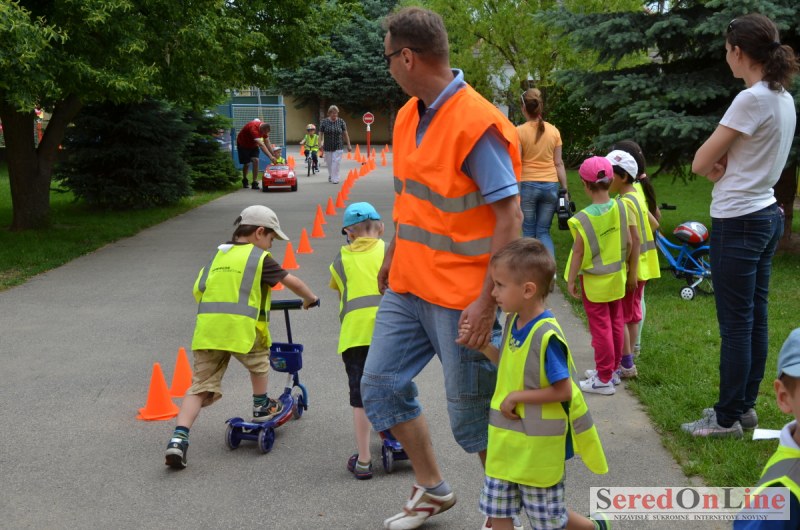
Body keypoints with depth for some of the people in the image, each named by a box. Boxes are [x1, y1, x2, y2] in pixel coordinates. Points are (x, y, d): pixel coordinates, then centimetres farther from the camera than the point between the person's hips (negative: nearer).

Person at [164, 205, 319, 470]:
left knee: (201, 386, 5)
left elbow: (198, 291, 22)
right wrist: (310, 298, 31)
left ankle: (179, 438, -9)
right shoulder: (260, 258, 6)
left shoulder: (216, 256, 22)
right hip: (240, 329, -5)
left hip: (206, 331, 5)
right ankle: (262, 407, 37)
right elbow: (291, 281, 12)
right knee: (259, 359, 26)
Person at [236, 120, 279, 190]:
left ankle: (255, 183, -11)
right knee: (247, 163, -5)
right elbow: (261, 145, -47)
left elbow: (267, 143, -8)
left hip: (253, 144, 5)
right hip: (243, 144, -5)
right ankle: (244, 180, 23)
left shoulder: (265, 128, -17)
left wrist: (274, 155, -14)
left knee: (255, 160, -13)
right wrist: (270, 157, -52)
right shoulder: (253, 128, -40)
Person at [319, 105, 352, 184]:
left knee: (336, 162, -11)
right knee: (329, 162, 9)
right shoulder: (324, 122, -1)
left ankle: (335, 179, -8)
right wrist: (320, 144, -12)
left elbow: (345, 134, 3)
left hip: (338, 146, -1)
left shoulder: (341, 122, 0)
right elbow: (321, 134, 0)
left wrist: (348, 145, 2)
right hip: (328, 147, 1)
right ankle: (330, 176, 32)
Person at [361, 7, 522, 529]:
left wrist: (488, 302, -24)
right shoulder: (408, 116, 7)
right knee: (381, 385, 14)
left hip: (460, 297, -9)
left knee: (473, 416, 2)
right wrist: (391, 257, 23)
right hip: (408, 286, 9)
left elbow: (510, 217, -21)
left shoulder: (477, 124, -19)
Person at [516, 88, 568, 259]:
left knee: (528, 232, 8)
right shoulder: (554, 131, 4)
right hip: (550, 185, 3)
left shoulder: (519, 131, -6)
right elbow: (559, 163, 4)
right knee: (543, 232, 9)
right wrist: (565, 189, 10)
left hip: (527, 185, -3)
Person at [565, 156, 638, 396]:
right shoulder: (620, 208, -6)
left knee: (600, 327, 2)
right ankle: (613, 369, 32)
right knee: (615, 323, 17)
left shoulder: (583, 218, -21)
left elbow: (578, 252, -15)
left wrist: (571, 280, -4)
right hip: (616, 278, 5)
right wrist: (631, 272, 14)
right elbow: (630, 243, 0)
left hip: (594, 282, -5)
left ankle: (604, 379, 10)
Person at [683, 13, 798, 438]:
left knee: (735, 324, -1)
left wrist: (716, 165, 5)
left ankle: (728, 418, 9)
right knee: (755, 318, 14)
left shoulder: (752, 99, -19)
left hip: (738, 224, -9)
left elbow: (700, 163, -15)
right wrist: (725, 164, -3)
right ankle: (745, 405, 24)